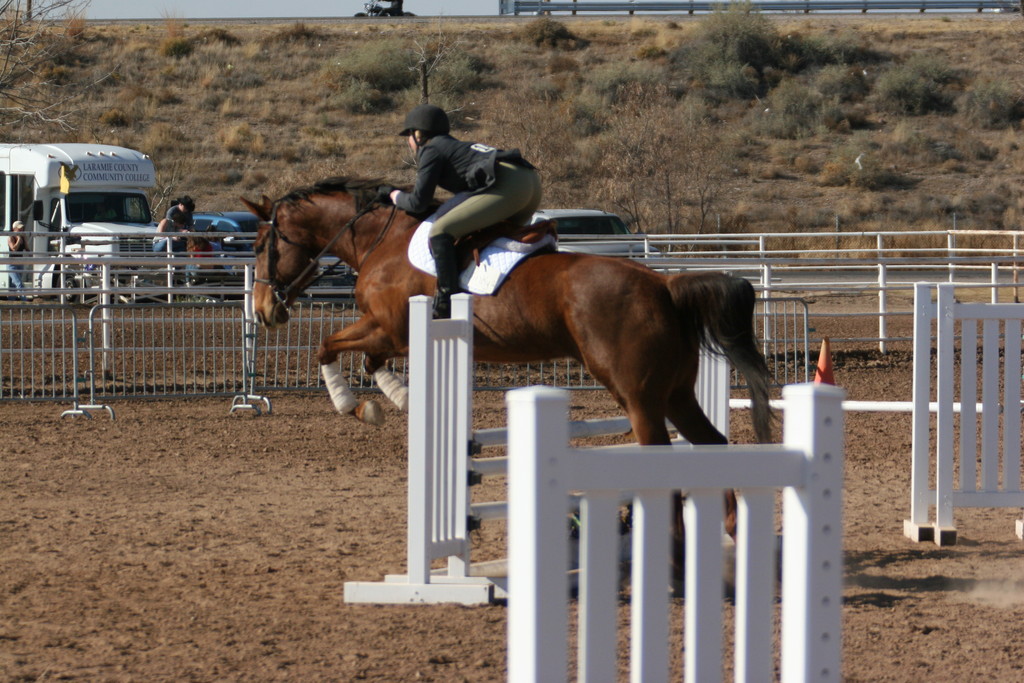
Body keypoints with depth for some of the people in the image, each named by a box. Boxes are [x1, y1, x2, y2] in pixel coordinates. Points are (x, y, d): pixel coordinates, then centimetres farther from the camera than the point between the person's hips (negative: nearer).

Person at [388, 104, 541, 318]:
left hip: (507, 186, -9)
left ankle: (446, 302, -15)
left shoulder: (431, 150, 7)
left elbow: (418, 203, 3)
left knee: (440, 231, -11)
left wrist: (397, 197, 23)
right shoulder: (454, 146, 32)